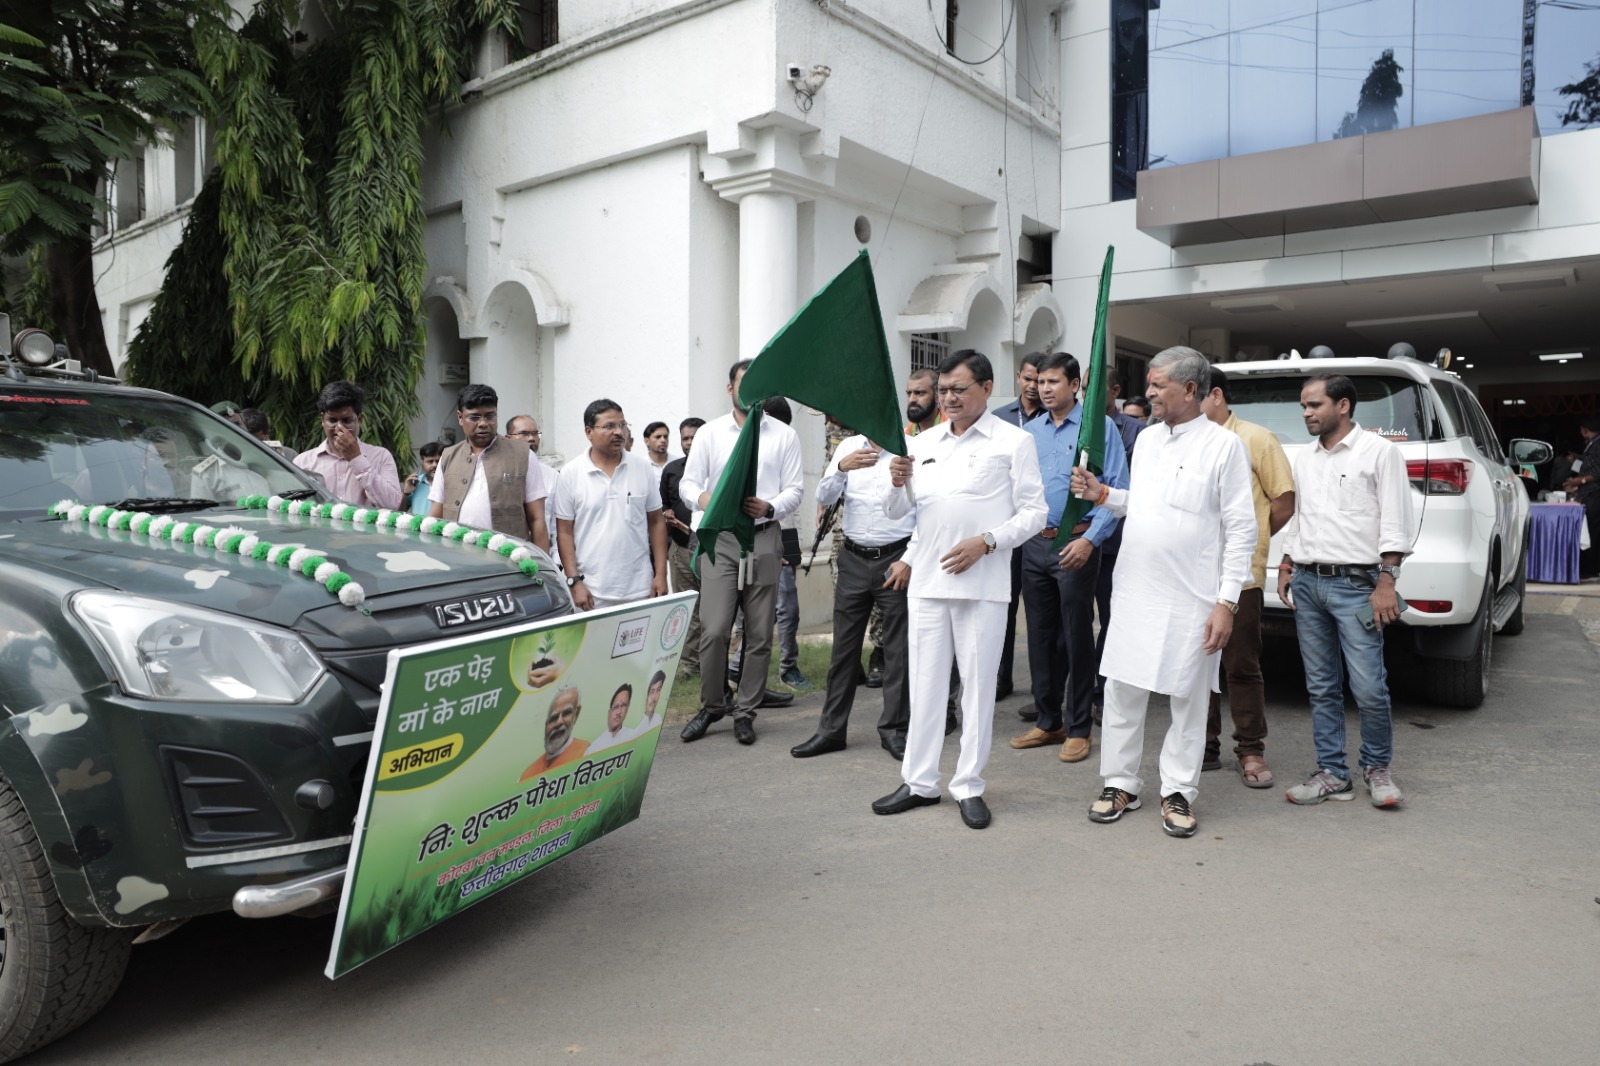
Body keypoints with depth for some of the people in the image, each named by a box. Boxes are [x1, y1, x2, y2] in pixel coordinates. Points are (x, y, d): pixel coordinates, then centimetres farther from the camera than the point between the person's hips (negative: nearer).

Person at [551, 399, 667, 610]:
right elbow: (565, 532, 0)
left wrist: (661, 574, 2)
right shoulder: (570, 474, -2)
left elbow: (656, 523, 8)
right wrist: (574, 581, -7)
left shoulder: (643, 469, 4)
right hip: (591, 591, -2)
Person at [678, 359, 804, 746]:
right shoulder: (709, 433, 9)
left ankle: (745, 711, 17)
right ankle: (711, 705, 13)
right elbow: (688, 482, 6)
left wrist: (770, 507, -18)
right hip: (721, 538, 0)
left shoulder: (783, 435, 8)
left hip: (764, 538, 1)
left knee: (759, 633, 4)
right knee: (714, 629, -7)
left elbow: (795, 488, 3)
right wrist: (702, 497, -18)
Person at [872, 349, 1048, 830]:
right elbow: (896, 512, 16)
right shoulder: (923, 442, 14)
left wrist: (985, 542, -15)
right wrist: (898, 483, -6)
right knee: (925, 681, 7)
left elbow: (1033, 512, -2)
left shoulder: (1014, 442, 2)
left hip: (982, 583, -4)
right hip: (926, 580, 4)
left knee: (978, 683, 3)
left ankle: (968, 786, 13)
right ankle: (919, 781, 17)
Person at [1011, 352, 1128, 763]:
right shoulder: (1029, 431, 11)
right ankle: (1048, 721, 24)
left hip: (1075, 544, -5)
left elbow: (1118, 490, -10)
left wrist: (1090, 539, -18)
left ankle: (1078, 728, 12)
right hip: (1034, 544, 5)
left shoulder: (1098, 426, -5)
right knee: (1040, 634, 11)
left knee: (1076, 636, 1)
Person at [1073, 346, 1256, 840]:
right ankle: (1120, 784, 21)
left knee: (1189, 697, 6)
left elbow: (1242, 528, -9)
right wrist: (1101, 494, 4)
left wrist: (1227, 601, -14)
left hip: (1191, 597, -5)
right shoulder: (1146, 438, 11)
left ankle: (1178, 792, 19)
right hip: (1134, 591, 5)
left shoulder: (1224, 445, -7)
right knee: (1122, 689, 8)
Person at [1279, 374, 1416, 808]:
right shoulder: (1303, 459, 16)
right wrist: (1286, 568, 14)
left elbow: (1394, 523, -6)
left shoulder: (1379, 452, -2)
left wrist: (1386, 582, -12)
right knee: (1321, 687, 8)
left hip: (1355, 584, -6)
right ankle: (1332, 773, 15)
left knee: (1369, 688, -6)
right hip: (1306, 583, 6)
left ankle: (1377, 768, 15)